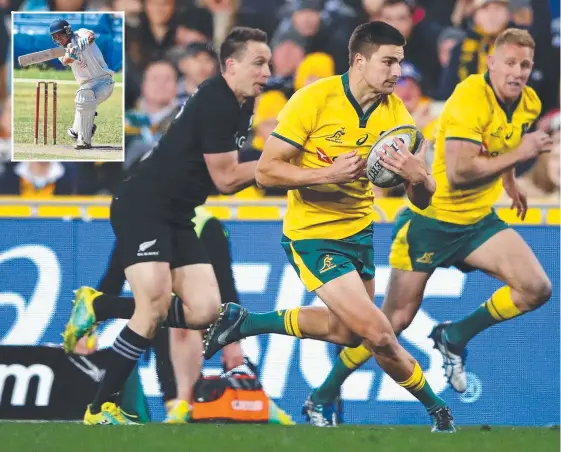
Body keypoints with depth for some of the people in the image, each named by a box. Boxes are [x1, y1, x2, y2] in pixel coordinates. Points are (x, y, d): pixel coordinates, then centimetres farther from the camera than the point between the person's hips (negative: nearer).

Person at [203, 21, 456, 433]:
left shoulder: (395, 112, -7)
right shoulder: (315, 99, -21)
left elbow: (423, 199, -8)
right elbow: (266, 171, -19)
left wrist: (417, 175, -32)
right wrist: (328, 173, -32)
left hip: (359, 229, 7)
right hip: (314, 233, -7)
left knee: (348, 330, 20)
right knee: (378, 333, -19)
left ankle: (244, 322, 35)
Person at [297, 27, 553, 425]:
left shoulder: (529, 104, 0)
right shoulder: (470, 100, -25)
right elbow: (458, 172, -32)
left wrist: (510, 183, 25)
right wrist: (518, 154, -28)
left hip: (479, 220, 6)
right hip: (431, 219, -6)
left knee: (536, 288, -13)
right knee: (396, 318, -2)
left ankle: (454, 338, 8)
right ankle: (324, 397, 15)